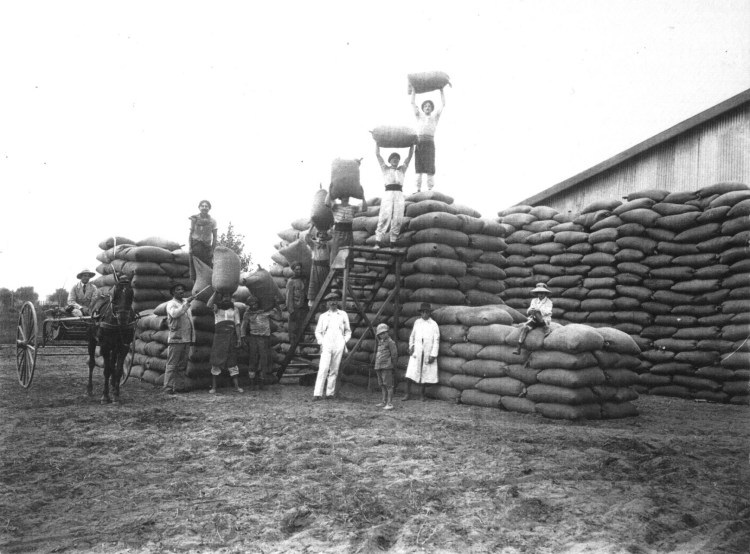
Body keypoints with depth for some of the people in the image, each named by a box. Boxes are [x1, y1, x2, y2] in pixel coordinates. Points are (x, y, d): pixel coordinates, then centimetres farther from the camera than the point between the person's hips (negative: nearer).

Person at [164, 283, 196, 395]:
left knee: (183, 364, 9)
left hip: (187, 339, 7)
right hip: (176, 339, -7)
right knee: (172, 364, -7)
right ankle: (168, 386, -7)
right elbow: (175, 313, -25)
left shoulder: (185, 301, 16)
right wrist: (186, 303, -26)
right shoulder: (171, 304, -4)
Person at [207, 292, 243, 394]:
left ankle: (236, 386, 2)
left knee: (232, 362, 2)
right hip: (219, 336, -1)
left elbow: (237, 324, 5)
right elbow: (209, 305, -18)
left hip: (231, 336, 1)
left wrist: (239, 338, -4)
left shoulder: (234, 309, 10)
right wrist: (215, 293, -19)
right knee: (216, 362, -3)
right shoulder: (217, 307, 6)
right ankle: (213, 387, 2)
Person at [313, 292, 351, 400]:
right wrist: (321, 343, 2)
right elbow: (318, 331, 15)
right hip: (326, 345, -1)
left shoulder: (343, 315, 15)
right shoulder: (323, 316, 13)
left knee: (334, 370, 0)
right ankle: (318, 393, -15)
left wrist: (345, 341, 6)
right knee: (323, 369, -12)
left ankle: (330, 393, 6)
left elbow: (348, 331, 19)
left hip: (339, 345, 1)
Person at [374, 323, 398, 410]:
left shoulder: (390, 342, -7)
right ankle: (384, 402, 20)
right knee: (382, 385, 12)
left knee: (388, 385, -8)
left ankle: (390, 403, -8)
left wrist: (393, 365, -6)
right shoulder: (380, 342, 18)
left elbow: (394, 355, -9)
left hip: (386, 367, -8)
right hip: (379, 367, 8)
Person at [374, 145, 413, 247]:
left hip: (399, 195, 2)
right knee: (385, 218, -18)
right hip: (388, 194, -2)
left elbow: (410, 155, 22)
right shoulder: (385, 168, 20)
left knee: (397, 219, -11)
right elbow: (377, 154, 16)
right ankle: (378, 242, -24)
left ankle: (392, 243, -9)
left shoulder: (402, 169, 25)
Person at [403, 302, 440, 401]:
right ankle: (408, 394, 1)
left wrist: (433, 355, -7)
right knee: (410, 373, -7)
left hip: (428, 353, -2)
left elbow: (436, 340, -1)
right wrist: (411, 346, 2)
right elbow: (412, 336, 20)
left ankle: (422, 394, 15)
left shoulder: (434, 325, 1)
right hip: (416, 351, 2)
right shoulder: (417, 322, 10)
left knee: (425, 374, 2)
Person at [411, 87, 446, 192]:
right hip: (419, 143, 2)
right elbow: (412, 103, 19)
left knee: (430, 167, -7)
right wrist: (414, 90, 19)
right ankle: (418, 189, 0)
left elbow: (443, 104, 12)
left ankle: (430, 189, -7)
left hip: (429, 143, -2)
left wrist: (441, 90, 14)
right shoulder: (419, 116, 21)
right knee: (418, 167, -1)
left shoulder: (435, 116, 17)